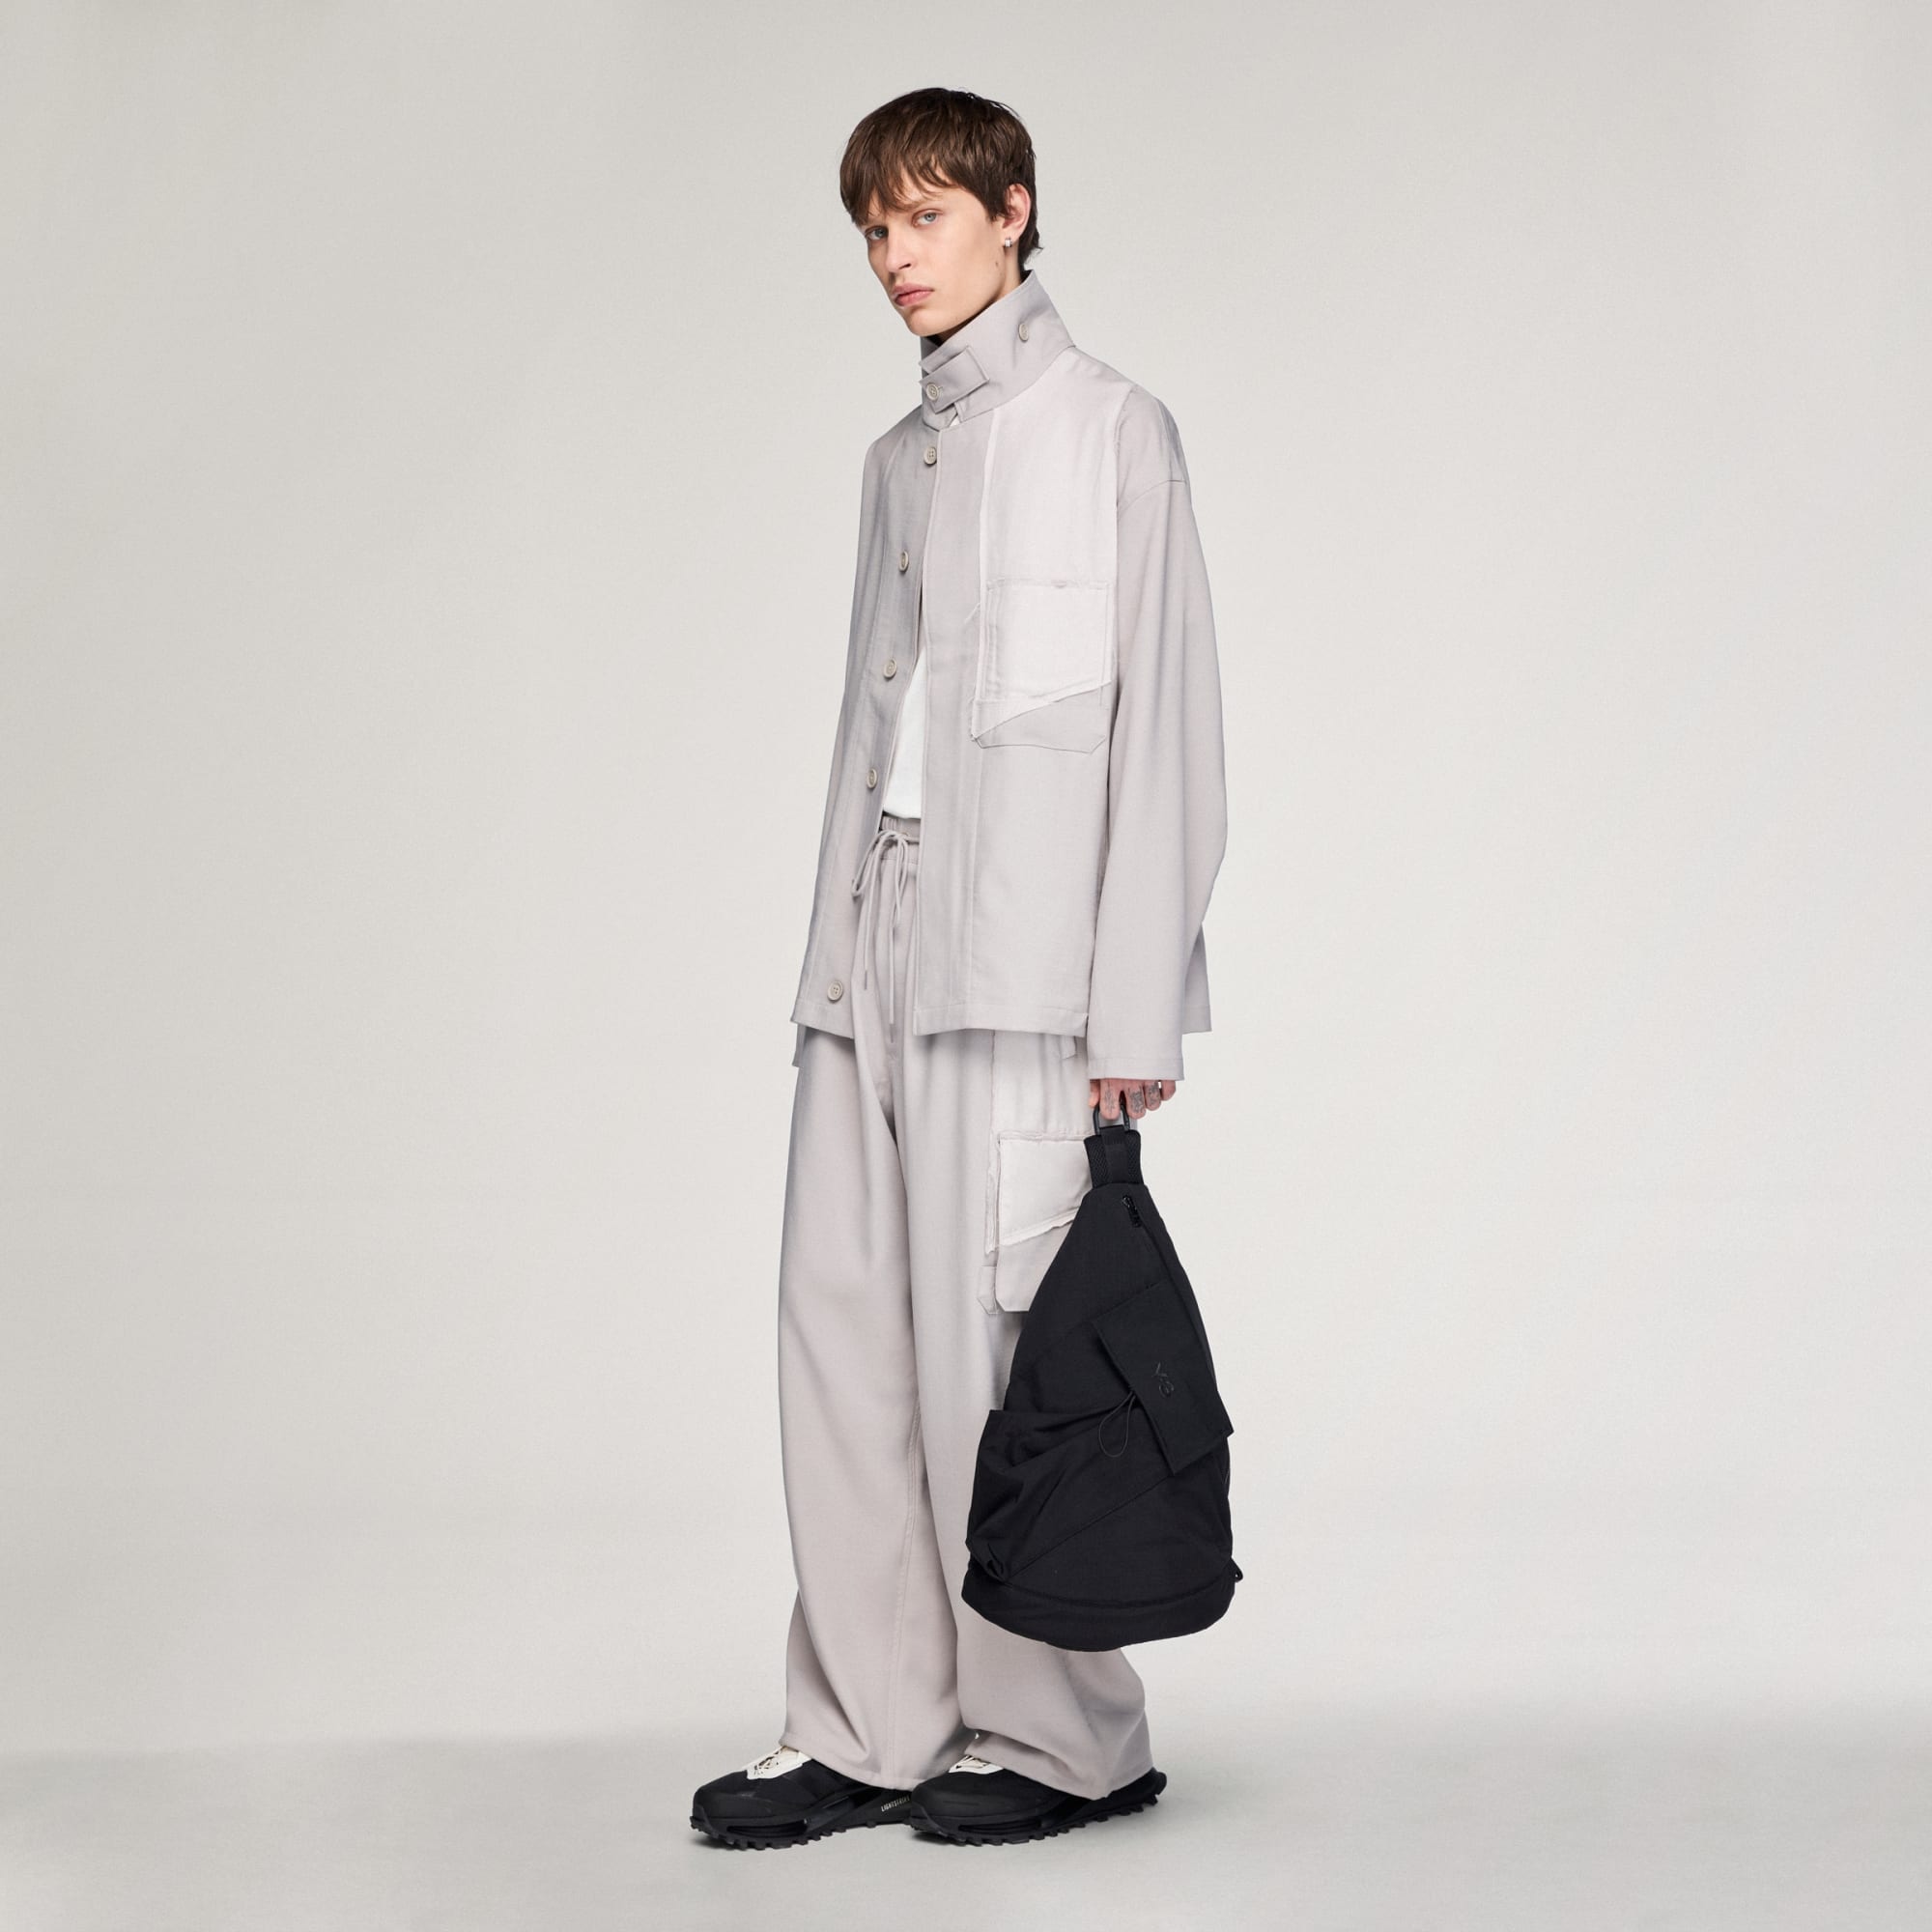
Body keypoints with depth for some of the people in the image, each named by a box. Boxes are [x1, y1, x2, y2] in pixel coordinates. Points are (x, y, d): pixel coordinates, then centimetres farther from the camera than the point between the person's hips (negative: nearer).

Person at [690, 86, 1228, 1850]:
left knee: (993, 1337, -6)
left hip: (1019, 961, -7)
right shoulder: (901, 456, 21)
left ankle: (1064, 1736, 7)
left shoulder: (1108, 427, 0)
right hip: (877, 952, 7)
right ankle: (870, 1729, 10)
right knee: (846, 1326, 3)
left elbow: (1163, 724, -6)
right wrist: (837, 958, 13)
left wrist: (1135, 1007, -12)